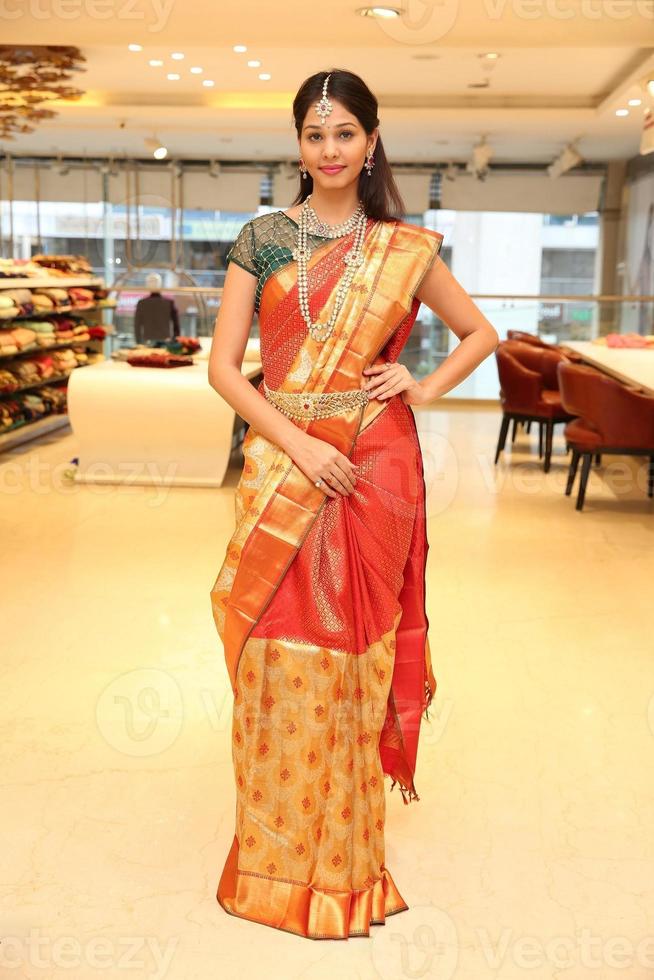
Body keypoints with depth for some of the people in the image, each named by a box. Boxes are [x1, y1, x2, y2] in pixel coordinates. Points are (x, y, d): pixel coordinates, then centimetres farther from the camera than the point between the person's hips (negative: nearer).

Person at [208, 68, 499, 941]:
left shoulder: (406, 249, 5)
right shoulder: (263, 238, 4)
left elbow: (481, 333, 17)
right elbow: (223, 365, -2)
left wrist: (427, 388, 0)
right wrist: (298, 443, -13)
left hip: (375, 472, 0)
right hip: (283, 469, 0)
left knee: (353, 654, 7)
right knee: (282, 658, 3)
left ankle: (348, 852, 25)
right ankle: (281, 850, 21)